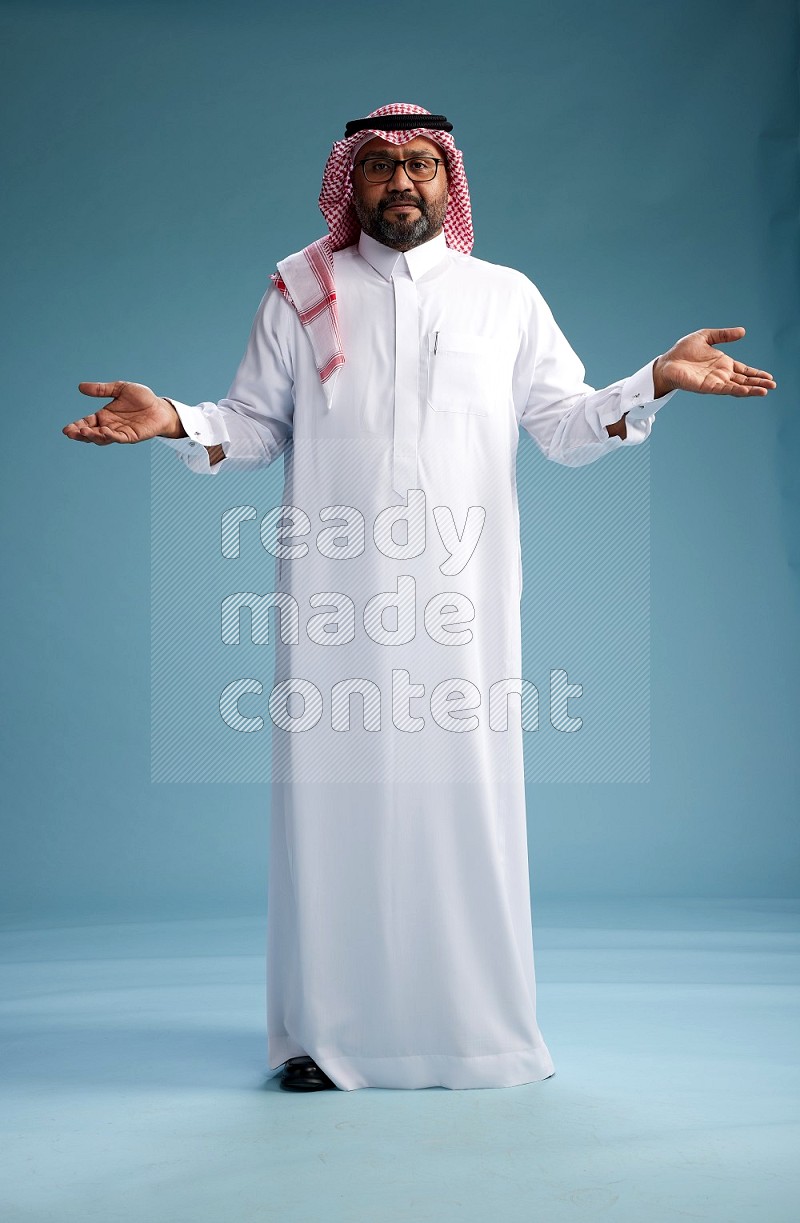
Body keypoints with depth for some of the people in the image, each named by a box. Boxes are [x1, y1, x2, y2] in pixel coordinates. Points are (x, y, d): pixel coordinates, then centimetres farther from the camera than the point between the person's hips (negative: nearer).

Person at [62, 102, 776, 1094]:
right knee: (334, 793, -2)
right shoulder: (299, 294, 13)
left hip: (461, 600, 1)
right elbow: (257, 426, 13)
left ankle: (482, 1029, 10)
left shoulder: (507, 297, 15)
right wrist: (178, 421, -5)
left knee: (465, 797, -1)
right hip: (334, 599, 0)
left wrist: (656, 380, -4)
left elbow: (567, 427, 11)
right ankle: (324, 1034, 7)